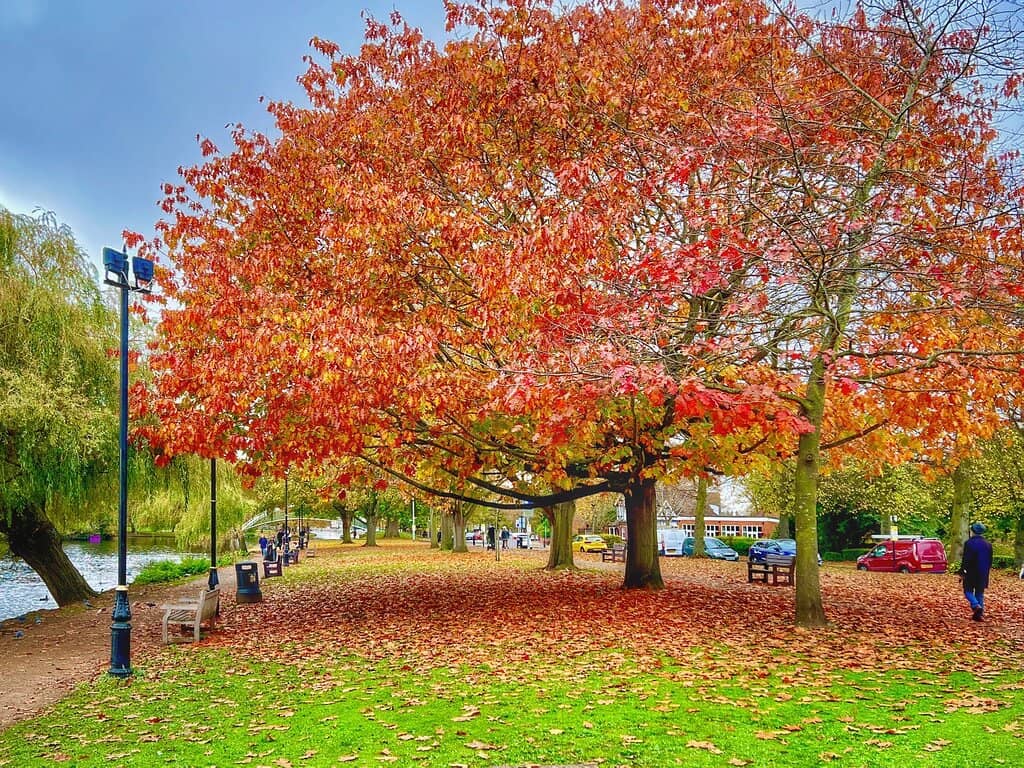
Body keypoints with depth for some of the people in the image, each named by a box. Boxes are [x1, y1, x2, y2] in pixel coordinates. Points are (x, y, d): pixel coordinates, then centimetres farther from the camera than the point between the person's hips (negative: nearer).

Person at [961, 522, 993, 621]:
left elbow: (965, 560, -14)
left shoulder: (969, 543, -12)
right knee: (980, 593, 12)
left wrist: (962, 572, -7)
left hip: (971, 573, -5)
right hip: (983, 574, 5)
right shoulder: (988, 544, 7)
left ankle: (976, 606, -18)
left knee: (968, 591, 5)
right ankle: (979, 613, 10)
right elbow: (990, 561, 12)